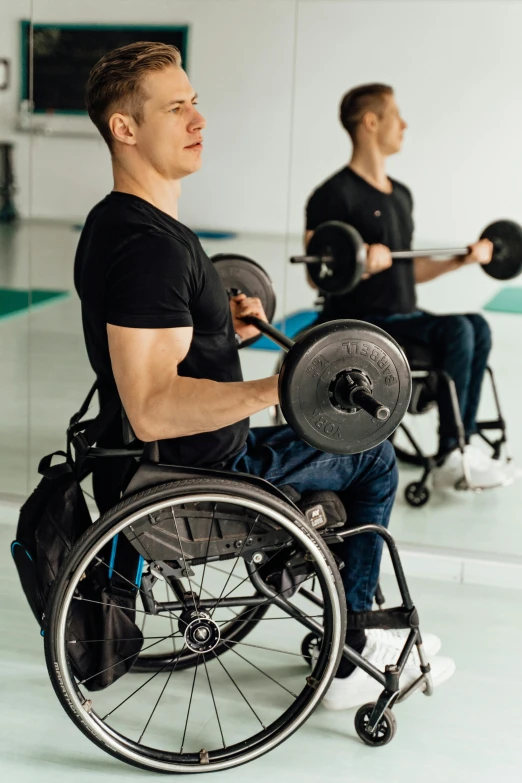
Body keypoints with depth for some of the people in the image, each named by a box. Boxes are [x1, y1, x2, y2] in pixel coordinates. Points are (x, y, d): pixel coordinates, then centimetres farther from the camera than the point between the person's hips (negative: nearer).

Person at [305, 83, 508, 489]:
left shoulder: (401, 195, 18)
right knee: (455, 330, -26)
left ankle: (462, 446, -12)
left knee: (478, 327, -16)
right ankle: (451, 456, -19)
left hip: (404, 318, 8)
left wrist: (461, 260, 16)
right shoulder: (335, 195, -9)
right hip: (358, 323, -8)